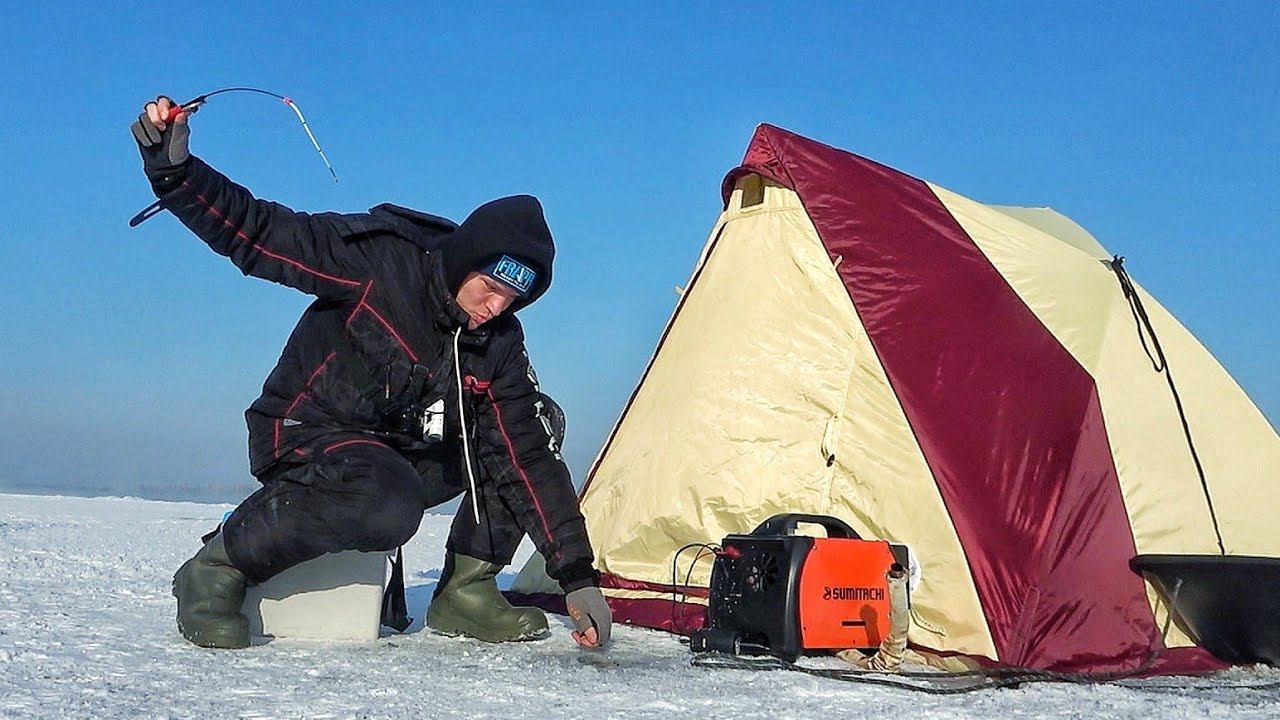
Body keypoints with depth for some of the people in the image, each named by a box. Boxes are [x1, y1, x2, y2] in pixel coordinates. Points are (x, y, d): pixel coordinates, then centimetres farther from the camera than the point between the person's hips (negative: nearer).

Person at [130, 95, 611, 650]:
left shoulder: (499, 343, -5)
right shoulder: (382, 258, -19)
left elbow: (528, 459, -6)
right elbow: (254, 233, -19)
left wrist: (576, 575, -11)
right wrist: (172, 168, -35)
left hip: (404, 457, 7)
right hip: (305, 437, -6)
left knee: (537, 422, -4)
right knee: (390, 507, -39)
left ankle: (466, 589, -2)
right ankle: (218, 568, -20)